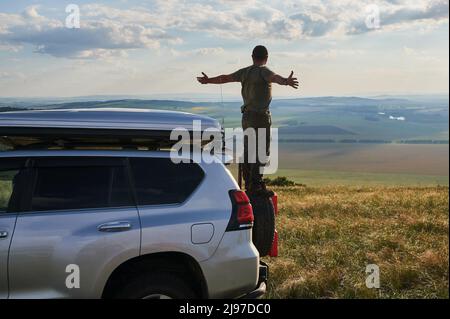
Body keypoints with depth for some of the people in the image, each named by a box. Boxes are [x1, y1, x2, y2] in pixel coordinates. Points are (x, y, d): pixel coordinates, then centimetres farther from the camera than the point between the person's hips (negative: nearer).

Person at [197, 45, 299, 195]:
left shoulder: (244, 72, 10)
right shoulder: (263, 71, -11)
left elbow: (225, 78, 23)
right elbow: (274, 77, -34)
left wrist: (208, 80, 41)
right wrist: (286, 81, -55)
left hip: (247, 116, 8)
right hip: (261, 116, -8)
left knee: (248, 150, 13)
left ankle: (248, 183, 19)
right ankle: (256, 185, -10)